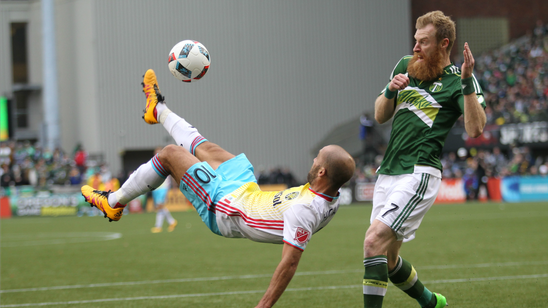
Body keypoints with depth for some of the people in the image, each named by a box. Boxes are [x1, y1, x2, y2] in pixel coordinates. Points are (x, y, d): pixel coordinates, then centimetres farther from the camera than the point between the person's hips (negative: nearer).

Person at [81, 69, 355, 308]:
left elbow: (289, 263, -41)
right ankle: (158, 110, 58)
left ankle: (114, 202, 27)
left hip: (225, 212, -8)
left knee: (170, 153, 3)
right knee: (205, 149, 26)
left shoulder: (302, 211, -41)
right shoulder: (331, 201, -15)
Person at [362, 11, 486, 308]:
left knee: (374, 241, -22)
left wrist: (467, 83, -23)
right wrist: (391, 90, -1)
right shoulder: (406, 65, 15)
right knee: (387, 259, 13)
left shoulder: (457, 78, -3)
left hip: (418, 174, -7)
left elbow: (475, 129, -16)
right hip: (388, 172, 7)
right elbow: (380, 116, 19)